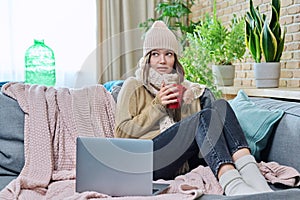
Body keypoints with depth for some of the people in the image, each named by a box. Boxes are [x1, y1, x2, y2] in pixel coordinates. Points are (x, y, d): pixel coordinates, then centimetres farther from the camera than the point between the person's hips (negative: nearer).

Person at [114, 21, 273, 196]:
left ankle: (253, 177, -39)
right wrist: (157, 106, -6)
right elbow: (122, 132, 1)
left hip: (185, 162, 5)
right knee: (205, 116, -27)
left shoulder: (187, 89, 25)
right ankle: (232, 186, -49)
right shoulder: (134, 86, 12)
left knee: (220, 105, -19)